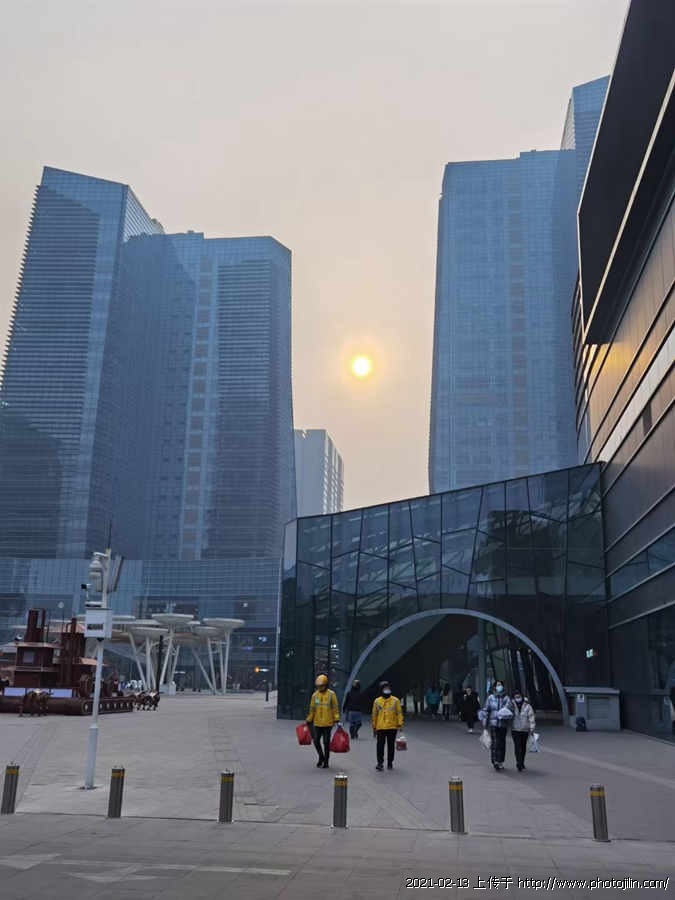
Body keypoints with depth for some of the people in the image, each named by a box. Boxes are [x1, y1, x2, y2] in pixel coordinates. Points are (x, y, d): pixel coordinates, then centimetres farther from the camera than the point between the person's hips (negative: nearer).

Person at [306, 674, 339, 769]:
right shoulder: (315, 695, 4)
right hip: (317, 723, 3)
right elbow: (312, 709, 11)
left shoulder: (331, 694, -6)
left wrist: (337, 720, -11)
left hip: (328, 723, -3)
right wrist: (309, 721, 13)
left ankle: (326, 762, 17)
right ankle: (321, 757, 28)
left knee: (326, 743, 4)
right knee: (316, 741, 4)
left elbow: (335, 708, -6)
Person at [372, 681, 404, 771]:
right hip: (380, 728, 0)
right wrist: (374, 727, 8)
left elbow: (399, 713, 2)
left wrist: (400, 724, -6)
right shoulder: (377, 701, 5)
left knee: (391, 746, 8)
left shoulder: (395, 700, 2)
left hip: (392, 727, 0)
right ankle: (380, 763, 1)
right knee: (380, 746, -3)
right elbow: (374, 715, 9)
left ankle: (390, 762, 19)